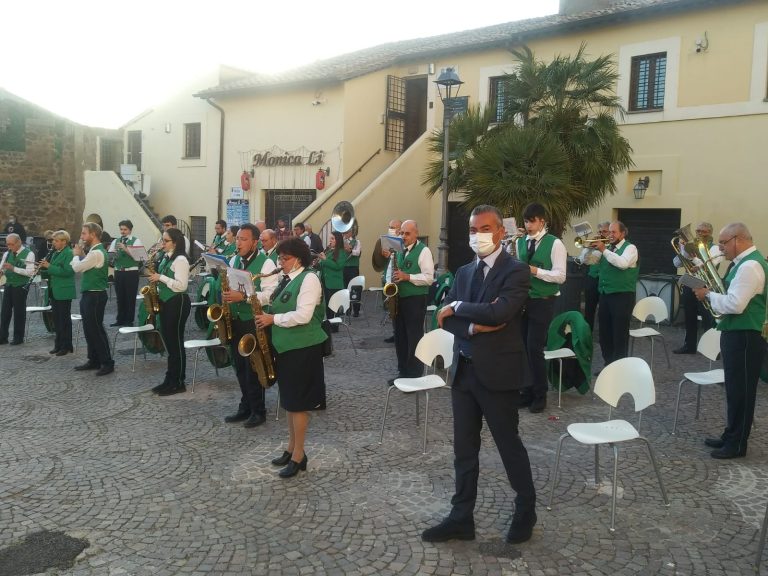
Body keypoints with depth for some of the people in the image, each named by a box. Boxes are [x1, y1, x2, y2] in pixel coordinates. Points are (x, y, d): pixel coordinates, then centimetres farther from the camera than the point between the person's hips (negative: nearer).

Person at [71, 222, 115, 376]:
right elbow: (82, 268, 16)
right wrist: (80, 255, 5)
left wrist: (77, 254, 0)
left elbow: (77, 268, -17)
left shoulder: (97, 253, -19)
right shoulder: (94, 251, 14)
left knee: (96, 329, -5)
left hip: (95, 296, -10)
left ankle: (107, 363, 2)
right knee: (89, 329, 15)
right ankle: (94, 361, 23)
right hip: (89, 295, 10)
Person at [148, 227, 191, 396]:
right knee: (168, 340, 12)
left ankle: (178, 383, 6)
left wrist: (160, 278, -19)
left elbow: (181, 286, -22)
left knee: (176, 341, -3)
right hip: (166, 302, 9)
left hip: (177, 303, -9)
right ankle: (170, 380, 20)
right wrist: (156, 285, 7)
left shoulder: (180, 260, -15)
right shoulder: (166, 258, 14)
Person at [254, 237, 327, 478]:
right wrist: (267, 316, 1)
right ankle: (291, 448, 26)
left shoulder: (309, 279, -14)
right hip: (286, 346, 9)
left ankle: (298, 456, 7)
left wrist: (273, 319, -16)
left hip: (302, 348, -9)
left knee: (298, 402, -2)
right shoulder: (287, 279, 13)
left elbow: (302, 316, -23)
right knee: (289, 400, 15)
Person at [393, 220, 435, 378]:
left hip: (416, 300, -7)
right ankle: (403, 372, 24)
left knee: (414, 338, -2)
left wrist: (407, 277, -23)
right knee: (400, 336, 13)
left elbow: (429, 278, -16)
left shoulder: (423, 251, -9)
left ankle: (414, 376, 7)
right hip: (399, 299, 7)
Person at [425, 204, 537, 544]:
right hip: (463, 370, 6)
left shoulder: (516, 271, -11)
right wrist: (473, 327, -16)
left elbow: (498, 313, -27)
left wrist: (457, 307, -13)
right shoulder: (464, 272, 11)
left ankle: (526, 511, 32)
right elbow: (446, 319, 3)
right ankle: (461, 518, 24)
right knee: (464, 449, 12)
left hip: (498, 372, -6)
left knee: (509, 445, 10)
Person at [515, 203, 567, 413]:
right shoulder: (520, 242, 10)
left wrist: (536, 271, -21)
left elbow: (560, 276, -11)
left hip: (542, 303, -5)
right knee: (522, 347, 8)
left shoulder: (555, 244, -7)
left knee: (535, 348, -6)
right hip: (522, 300, 5)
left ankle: (540, 395, 10)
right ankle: (527, 391, 22)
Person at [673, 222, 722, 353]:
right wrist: (686, 251, -15)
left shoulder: (715, 248, -3)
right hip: (689, 286, 5)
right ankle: (689, 345, 24)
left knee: (708, 320, -2)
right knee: (689, 318, 13)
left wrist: (692, 256, -29)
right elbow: (676, 263, 1)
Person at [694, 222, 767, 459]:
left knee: (740, 390, 0)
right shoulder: (744, 262, 13)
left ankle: (737, 444, 10)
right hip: (736, 334, 10)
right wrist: (713, 294, 3)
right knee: (734, 388, 18)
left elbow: (735, 304, -27)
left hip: (744, 337, -10)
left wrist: (708, 294, -14)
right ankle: (730, 435, 29)